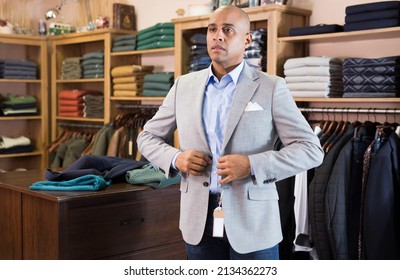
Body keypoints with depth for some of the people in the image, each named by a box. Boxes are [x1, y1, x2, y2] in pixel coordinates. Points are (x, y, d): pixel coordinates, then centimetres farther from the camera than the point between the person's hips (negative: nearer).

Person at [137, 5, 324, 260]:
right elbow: (147, 137, 13)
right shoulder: (184, 85, 6)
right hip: (199, 220, 3)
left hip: (253, 220, -3)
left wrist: (253, 165, -20)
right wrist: (175, 158, -8)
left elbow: (311, 149, -8)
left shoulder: (272, 88, -5)